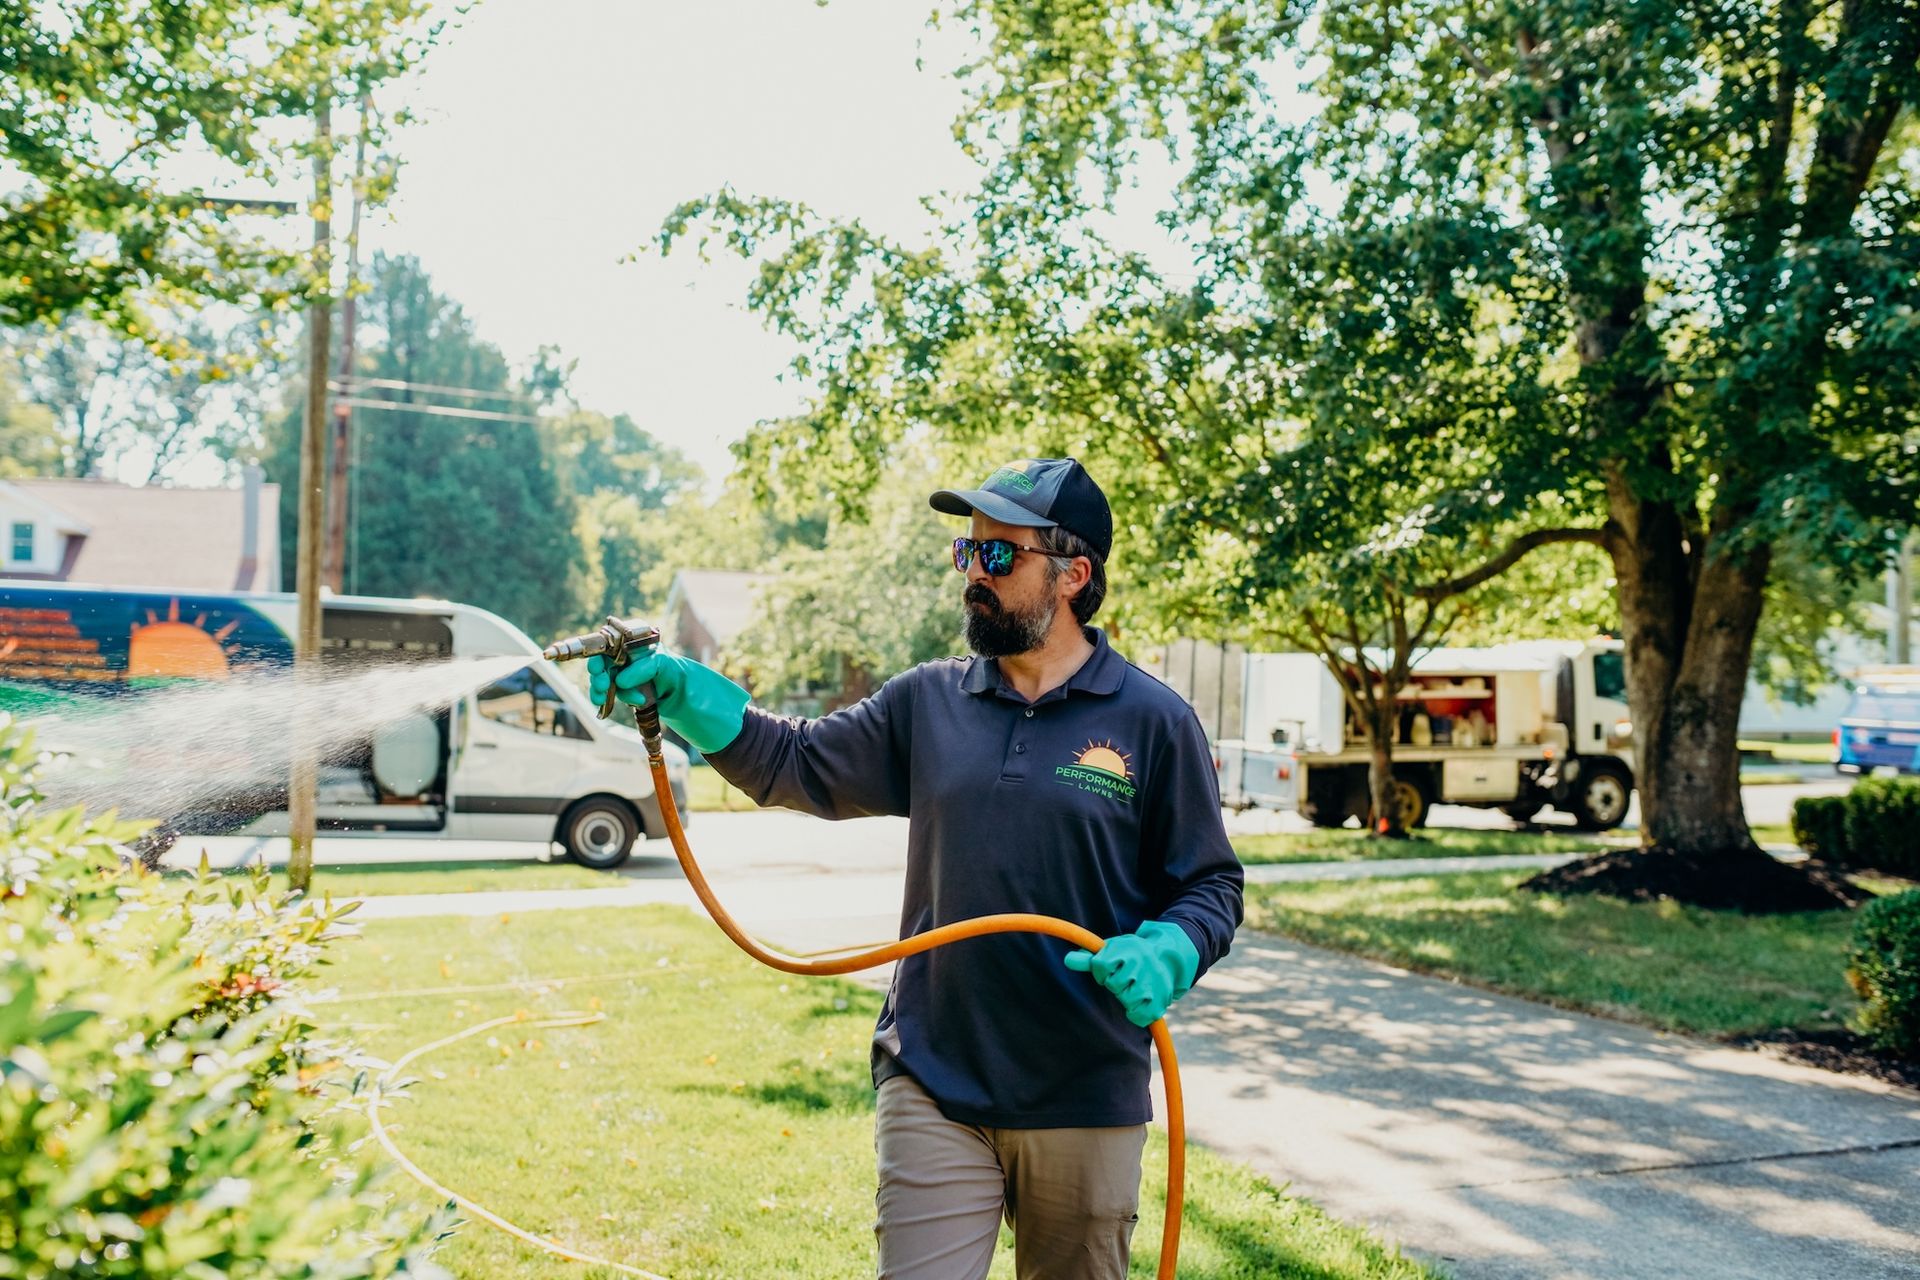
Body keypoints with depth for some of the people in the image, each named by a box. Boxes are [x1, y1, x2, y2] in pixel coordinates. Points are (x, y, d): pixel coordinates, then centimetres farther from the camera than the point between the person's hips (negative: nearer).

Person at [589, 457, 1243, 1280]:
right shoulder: (927, 703, 5)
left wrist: (1163, 956, -21)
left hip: (1087, 1103, -1)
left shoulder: (1154, 721, -4)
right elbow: (794, 762, 4)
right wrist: (676, 690, -9)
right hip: (932, 1091, 2)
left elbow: (1212, 888, -1)